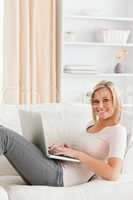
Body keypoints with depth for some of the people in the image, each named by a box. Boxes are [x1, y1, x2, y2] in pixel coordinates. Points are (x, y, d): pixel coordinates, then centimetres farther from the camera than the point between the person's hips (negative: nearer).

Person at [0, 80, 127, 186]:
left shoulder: (117, 130, -3)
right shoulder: (91, 125, 22)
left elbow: (113, 174, -17)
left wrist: (76, 153, -17)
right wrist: (66, 148, 4)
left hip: (60, 175, -8)